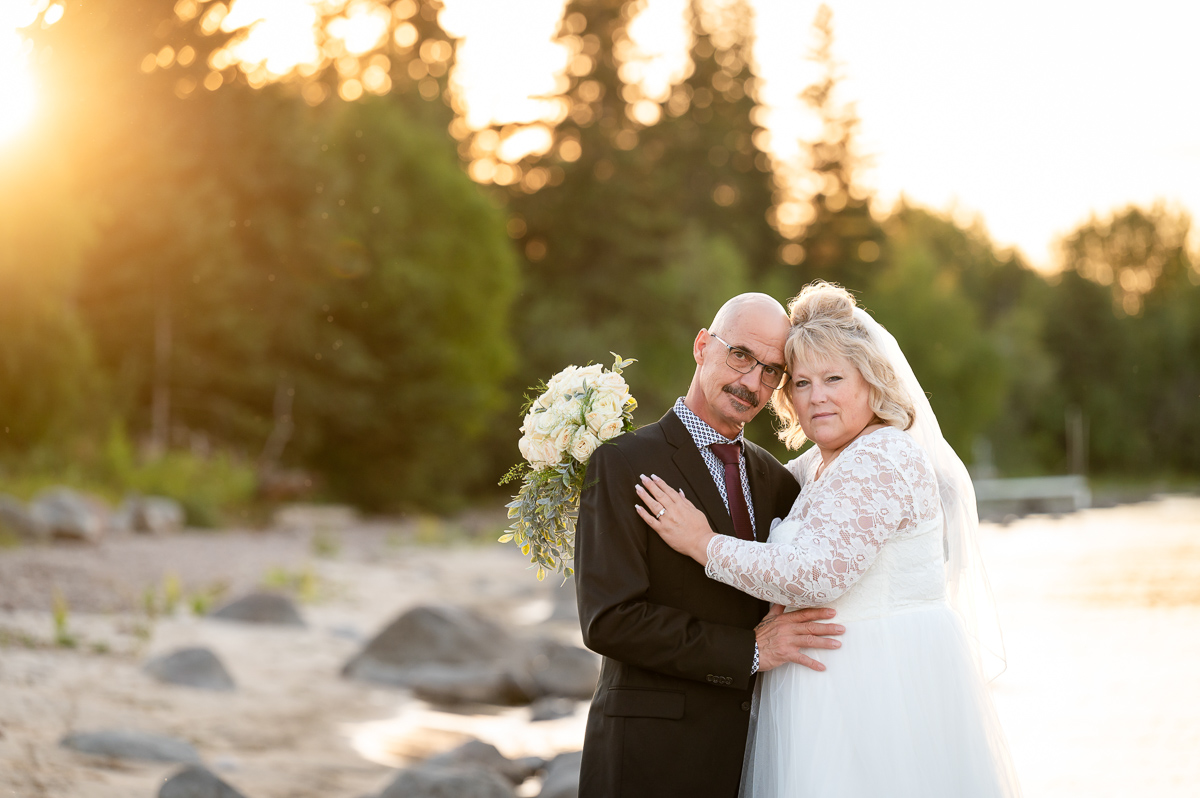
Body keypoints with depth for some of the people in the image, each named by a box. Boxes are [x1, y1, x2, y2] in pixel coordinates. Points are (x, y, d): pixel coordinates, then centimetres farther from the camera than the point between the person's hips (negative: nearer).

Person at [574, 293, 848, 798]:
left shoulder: (775, 480, 14)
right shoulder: (622, 463, -7)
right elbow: (608, 619, -16)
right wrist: (748, 649, -17)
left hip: (753, 752, 6)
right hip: (652, 753, -6)